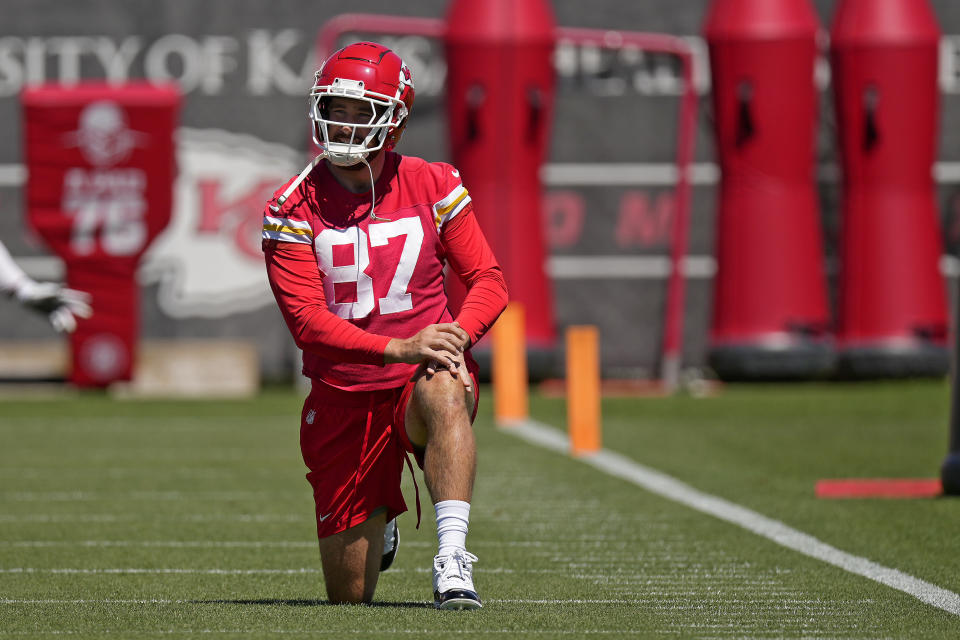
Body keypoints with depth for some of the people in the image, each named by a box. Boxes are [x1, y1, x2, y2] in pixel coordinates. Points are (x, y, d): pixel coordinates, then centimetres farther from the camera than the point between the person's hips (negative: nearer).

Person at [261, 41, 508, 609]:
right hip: (344, 397, 1)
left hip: (423, 376, -1)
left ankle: (452, 560, -44)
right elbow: (307, 320, -17)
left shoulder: (432, 187, -3)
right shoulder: (296, 210, -7)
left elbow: (488, 280, -1)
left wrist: (456, 335, -24)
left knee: (445, 395, -41)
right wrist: (400, 348, -30)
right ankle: (379, 526, 42)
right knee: (350, 597, 5)